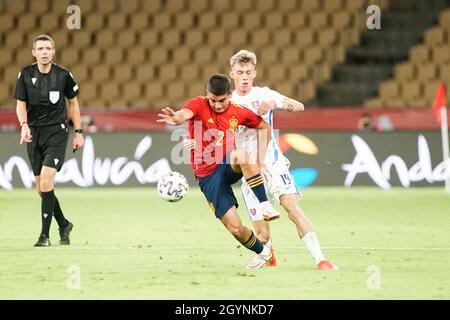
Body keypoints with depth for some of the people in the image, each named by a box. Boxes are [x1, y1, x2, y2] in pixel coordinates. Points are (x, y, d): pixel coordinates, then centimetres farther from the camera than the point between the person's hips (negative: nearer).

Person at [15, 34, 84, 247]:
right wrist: (24, 125, -15)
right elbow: (21, 104, 4)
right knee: (41, 188, 5)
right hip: (34, 133, 3)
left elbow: (73, 103, 9)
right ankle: (64, 225, 29)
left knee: (46, 179, -19)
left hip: (57, 131, -3)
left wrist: (78, 132, 7)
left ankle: (45, 235, -14)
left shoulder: (63, 75, -3)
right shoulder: (26, 75, 0)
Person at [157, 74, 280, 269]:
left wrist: (261, 158, 8)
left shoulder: (238, 112, 1)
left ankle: (264, 204, -32)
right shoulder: (198, 105, -10)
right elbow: (184, 114, -35)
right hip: (207, 176, -1)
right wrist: (175, 118, -60)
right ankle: (262, 252, 21)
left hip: (229, 166, 1)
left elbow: (265, 128, 18)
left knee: (242, 155, -39)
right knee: (235, 229, -8)